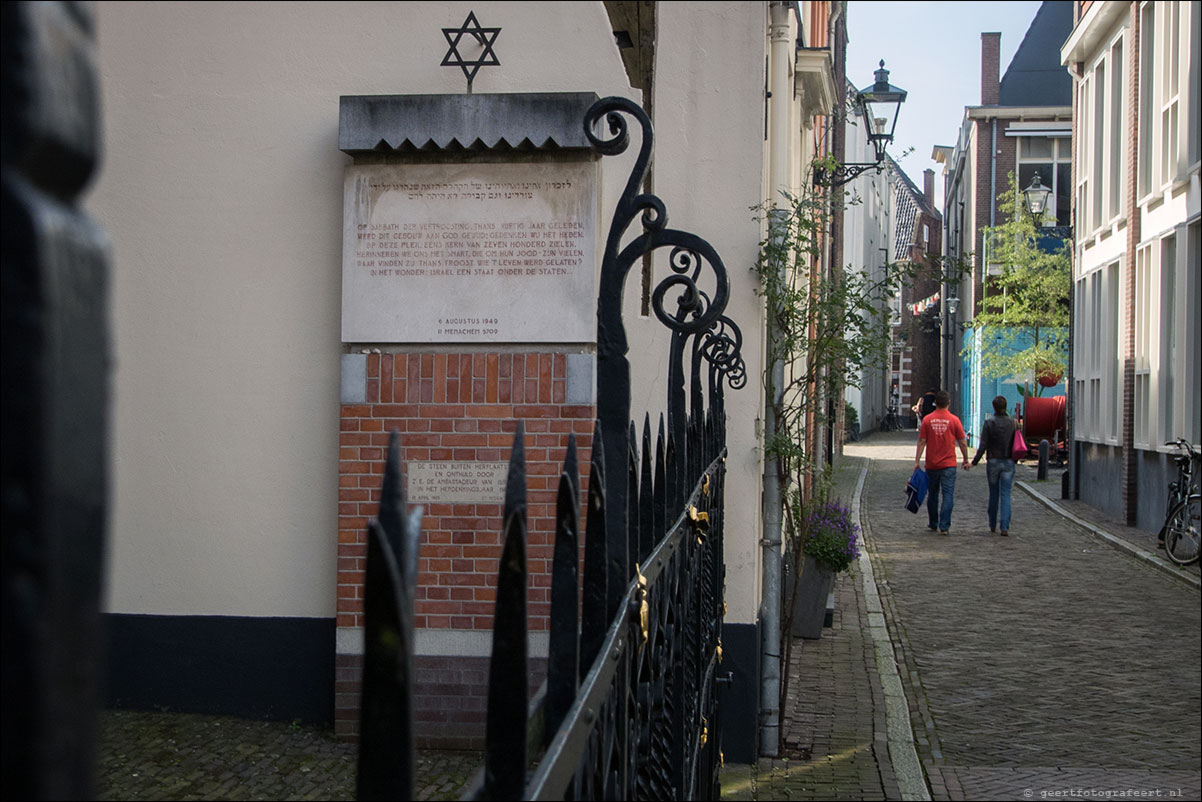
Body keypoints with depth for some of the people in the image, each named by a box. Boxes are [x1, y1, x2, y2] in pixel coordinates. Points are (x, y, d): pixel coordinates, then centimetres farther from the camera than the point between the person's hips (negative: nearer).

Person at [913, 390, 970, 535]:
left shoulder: (927, 419, -3)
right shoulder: (954, 420, -5)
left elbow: (922, 442, -3)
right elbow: (962, 443, 0)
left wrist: (917, 461, 0)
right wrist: (966, 460, 13)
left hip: (932, 464, 2)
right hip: (949, 464, -2)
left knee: (932, 495, 16)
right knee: (948, 495, -2)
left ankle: (933, 523, 29)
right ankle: (944, 526, -10)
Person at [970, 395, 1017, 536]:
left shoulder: (989, 422, -8)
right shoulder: (1012, 422, -2)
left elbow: (983, 445, -10)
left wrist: (974, 461, -4)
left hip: (993, 462, -1)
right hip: (1008, 462, 1)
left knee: (993, 494, 13)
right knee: (1005, 495, 0)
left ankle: (993, 525, 23)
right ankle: (1004, 527, -11)